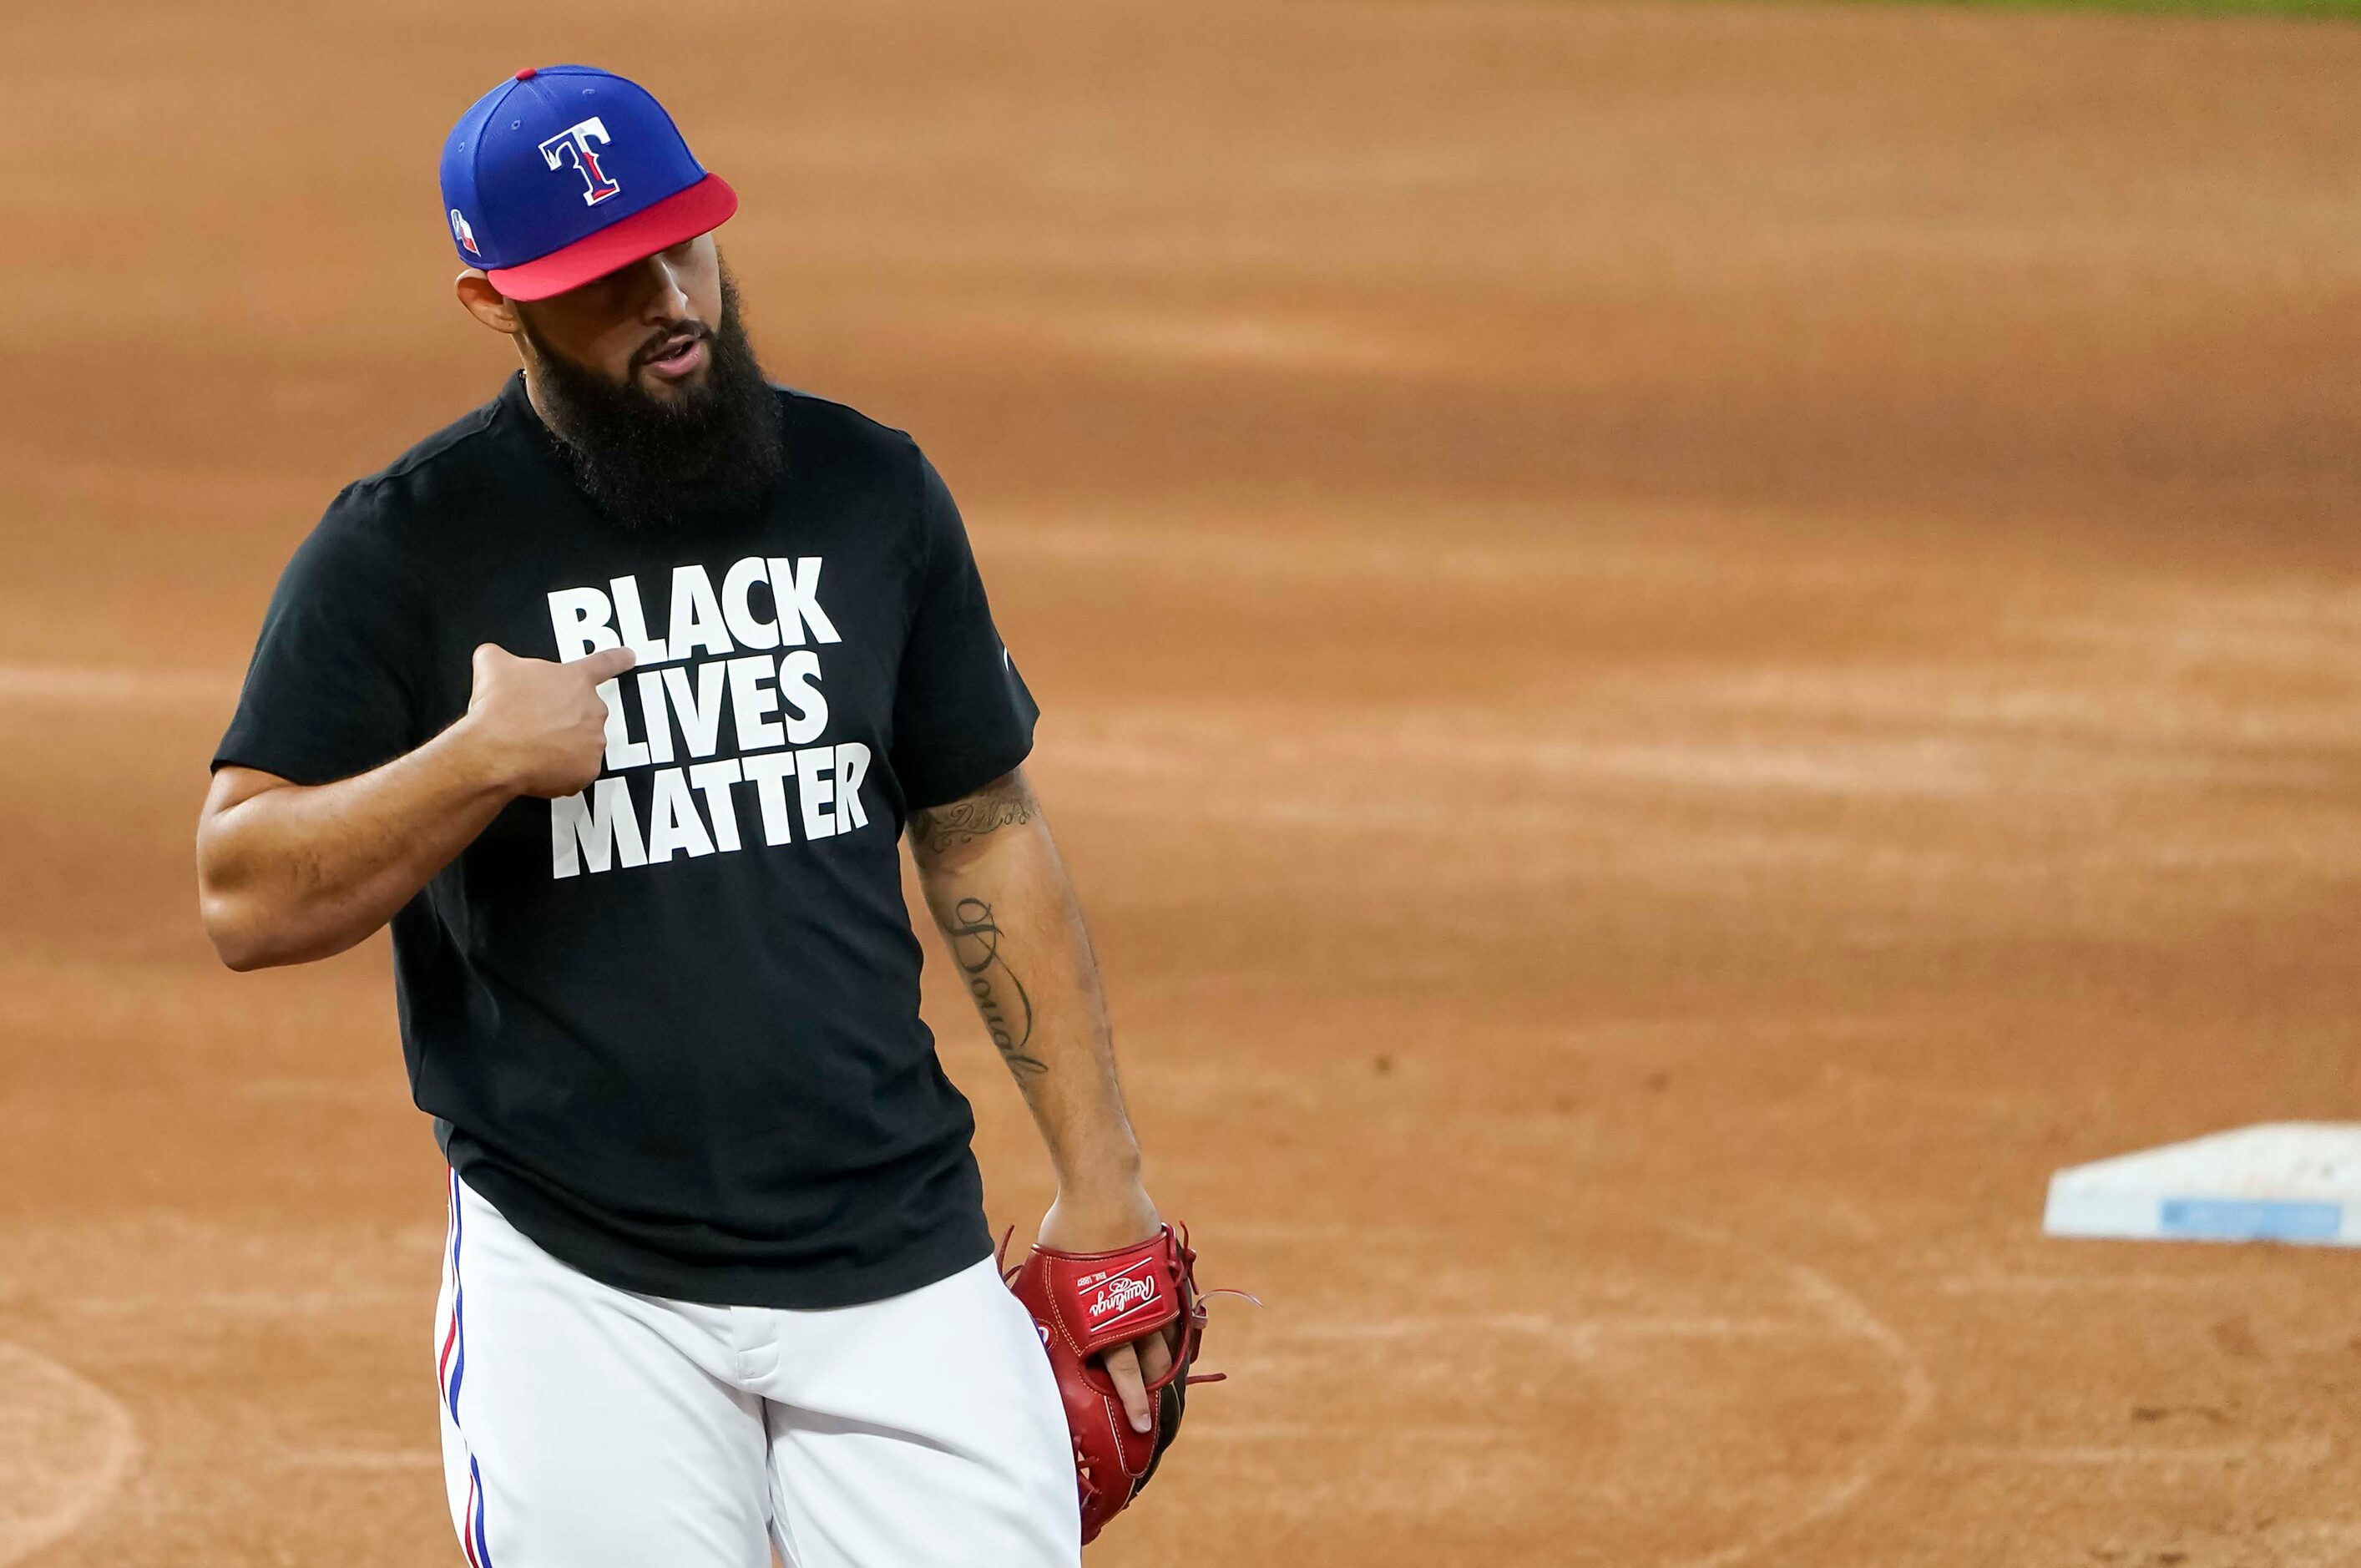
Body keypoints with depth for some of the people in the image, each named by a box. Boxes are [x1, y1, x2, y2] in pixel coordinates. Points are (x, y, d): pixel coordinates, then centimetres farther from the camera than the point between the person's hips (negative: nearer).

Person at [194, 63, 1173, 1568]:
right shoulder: (405, 547, -2)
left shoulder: (872, 493, 8)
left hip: (901, 1261, 2)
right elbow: (245, 898, -6)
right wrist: (480, 760, -20)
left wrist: (1099, 1172, 10)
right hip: (579, 1275, -2)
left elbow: (987, 835, 14)